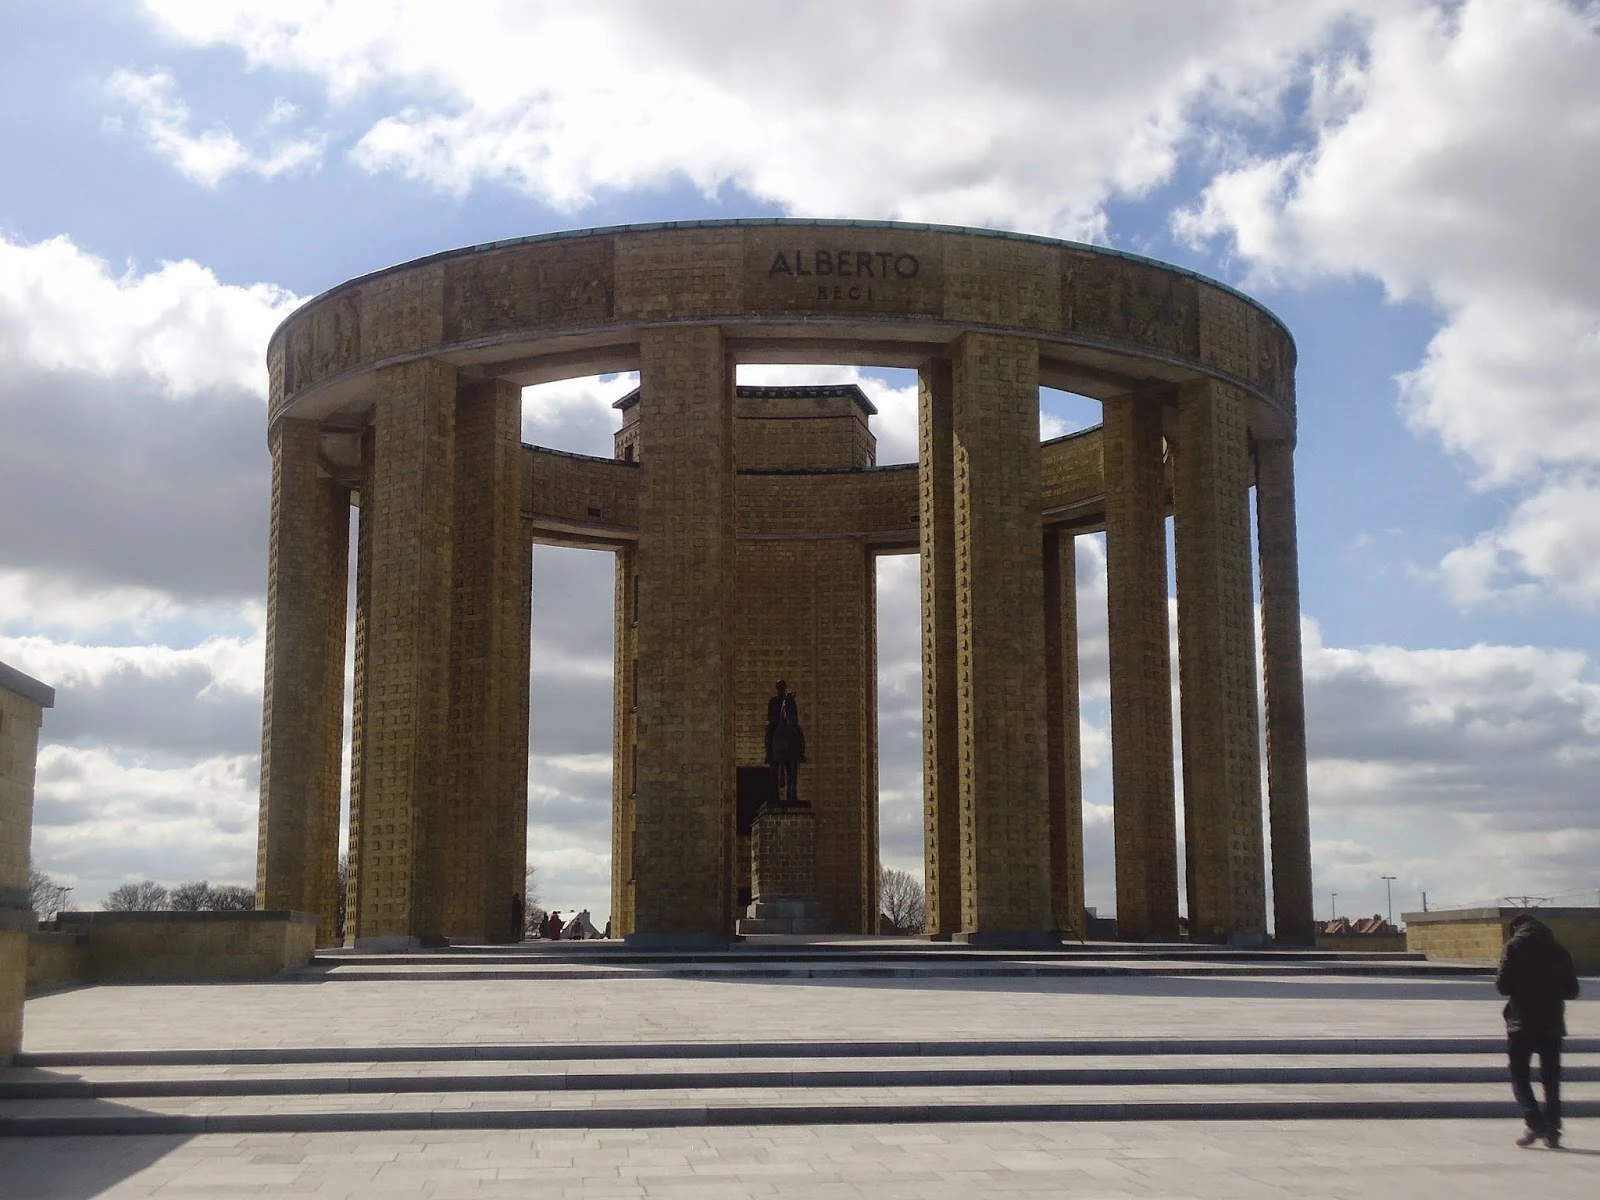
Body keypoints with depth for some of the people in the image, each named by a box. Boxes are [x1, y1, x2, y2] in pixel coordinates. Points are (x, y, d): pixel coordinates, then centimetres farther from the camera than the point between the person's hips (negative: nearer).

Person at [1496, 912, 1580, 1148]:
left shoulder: (1514, 946, -4)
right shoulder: (1559, 950, 7)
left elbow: (1503, 985, -10)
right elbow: (1571, 990, 10)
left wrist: (1499, 978, 11)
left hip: (1522, 1024, -3)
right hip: (1552, 1024, 3)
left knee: (1519, 1075, 4)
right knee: (1551, 1078, 11)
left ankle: (1535, 1124, -12)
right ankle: (1552, 1131, 8)